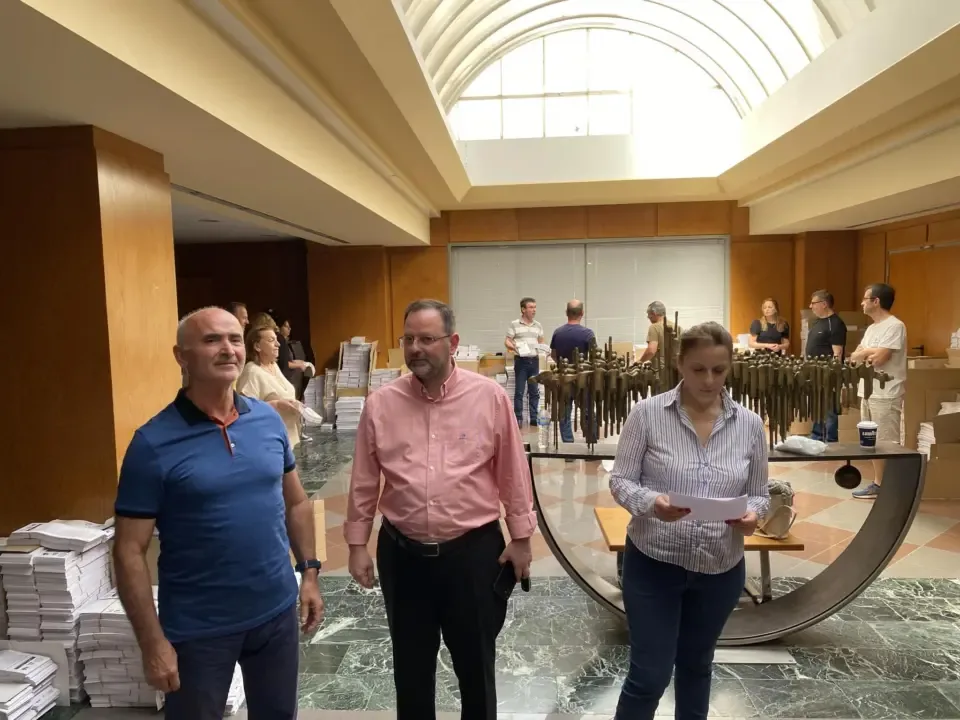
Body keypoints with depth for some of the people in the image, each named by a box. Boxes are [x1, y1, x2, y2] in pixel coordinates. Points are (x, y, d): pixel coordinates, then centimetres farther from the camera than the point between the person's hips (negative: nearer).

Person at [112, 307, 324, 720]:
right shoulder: (154, 442, -15)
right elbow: (129, 551, -12)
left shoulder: (269, 420, -3)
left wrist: (309, 573, 5)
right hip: (198, 628, -4)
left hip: (277, 611, 4)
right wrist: (152, 642, -14)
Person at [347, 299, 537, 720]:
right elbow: (364, 482, 3)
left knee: (476, 662, 18)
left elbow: (513, 473, -2)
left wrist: (520, 538, 1)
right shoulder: (380, 404, -4)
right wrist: (357, 544, 5)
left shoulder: (489, 397, -9)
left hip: (474, 551, -1)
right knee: (411, 665, 20)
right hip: (402, 553, 2)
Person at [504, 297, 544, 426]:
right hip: (521, 360, -4)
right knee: (519, 391, -1)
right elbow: (507, 341, -2)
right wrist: (514, 347, -21)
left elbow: (541, 342, 18)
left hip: (534, 360, 4)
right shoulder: (514, 324, -1)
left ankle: (534, 418, 14)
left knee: (534, 391, 7)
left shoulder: (538, 326, 12)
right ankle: (518, 418, 6)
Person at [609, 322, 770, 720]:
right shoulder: (647, 412, -12)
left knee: (696, 665, 24)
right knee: (648, 675, 3)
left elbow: (759, 493, 5)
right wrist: (651, 503, -29)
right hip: (653, 563, -3)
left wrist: (752, 515, -18)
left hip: (720, 568, 4)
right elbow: (620, 480, -9)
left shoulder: (750, 424, -2)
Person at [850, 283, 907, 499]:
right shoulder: (871, 328, 16)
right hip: (868, 392, 9)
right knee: (874, 442, 13)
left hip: (886, 395, -9)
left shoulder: (894, 326, -13)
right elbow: (854, 356, 11)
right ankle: (878, 483, 20)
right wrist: (870, 352, -8)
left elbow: (879, 359, -22)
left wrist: (864, 354, -3)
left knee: (887, 444, -4)